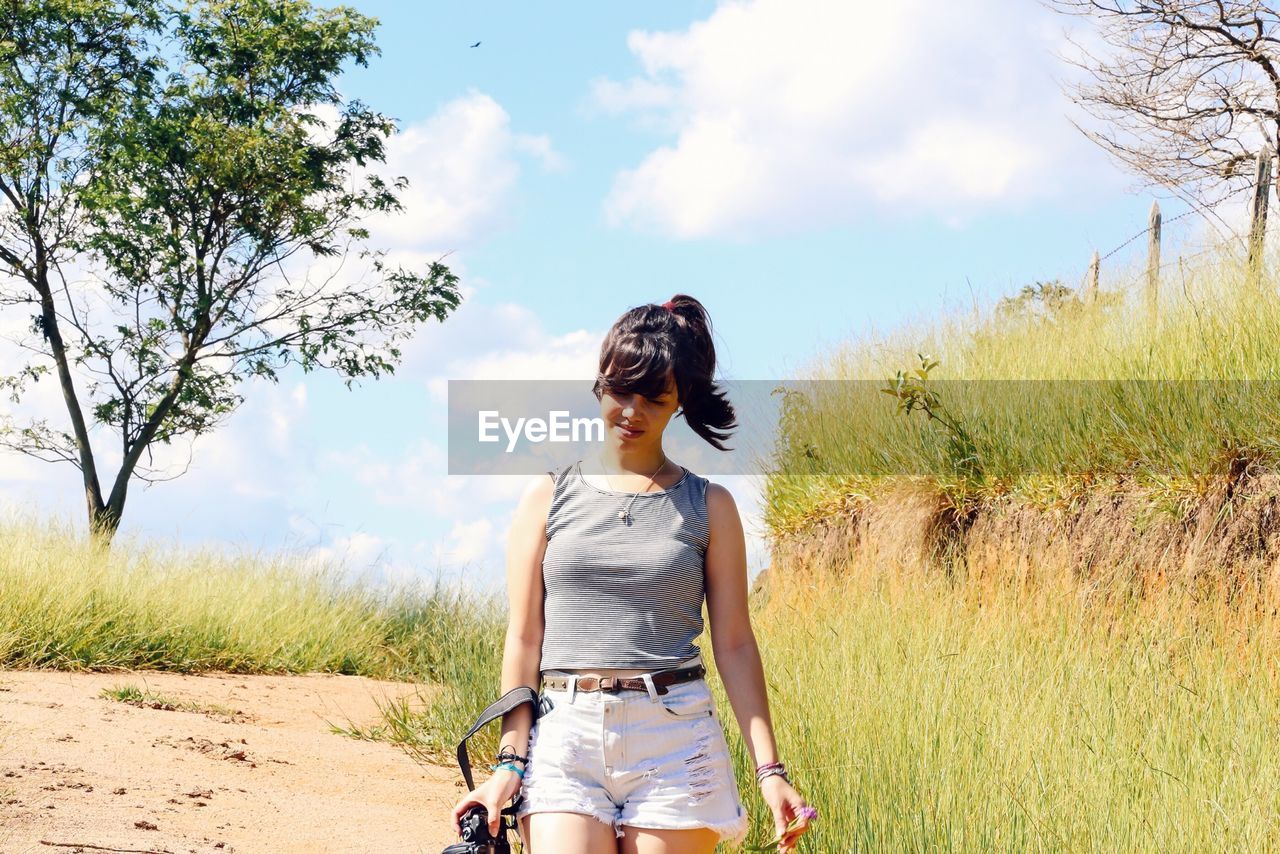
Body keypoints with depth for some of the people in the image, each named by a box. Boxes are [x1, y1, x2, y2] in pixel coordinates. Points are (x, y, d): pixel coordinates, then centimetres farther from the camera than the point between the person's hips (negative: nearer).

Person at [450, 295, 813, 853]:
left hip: (675, 741, 0)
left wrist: (769, 769, -3)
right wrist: (510, 761, 0)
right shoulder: (549, 497, 9)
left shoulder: (708, 507, 8)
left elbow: (734, 645, 5)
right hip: (566, 736, 1)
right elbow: (524, 638, 7)